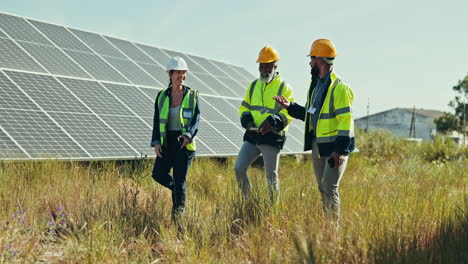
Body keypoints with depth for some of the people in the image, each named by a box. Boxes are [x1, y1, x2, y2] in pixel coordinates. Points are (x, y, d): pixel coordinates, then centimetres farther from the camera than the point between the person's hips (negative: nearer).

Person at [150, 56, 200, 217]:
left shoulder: (192, 95, 1)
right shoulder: (162, 96, 7)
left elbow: (196, 119, -7)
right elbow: (157, 121, 7)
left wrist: (188, 135, -26)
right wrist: (156, 142, -5)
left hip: (184, 143, -3)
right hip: (167, 142, 3)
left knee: (180, 179, -4)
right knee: (158, 174, -8)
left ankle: (179, 211, 9)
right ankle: (177, 190, 22)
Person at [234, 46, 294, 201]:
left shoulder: (284, 88, -4)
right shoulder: (253, 86, 14)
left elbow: (288, 113, -13)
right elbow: (244, 107, 18)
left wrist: (272, 121, -30)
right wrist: (247, 120, -4)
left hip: (272, 137, -5)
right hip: (252, 136, 5)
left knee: (271, 177, 2)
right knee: (239, 168, -3)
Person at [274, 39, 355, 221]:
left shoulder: (339, 87, -15)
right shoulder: (316, 85, 14)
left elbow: (345, 120, -19)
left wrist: (339, 150, -24)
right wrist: (290, 107, 15)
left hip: (335, 146, -9)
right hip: (317, 145, 9)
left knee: (329, 187, -11)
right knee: (322, 188, 12)